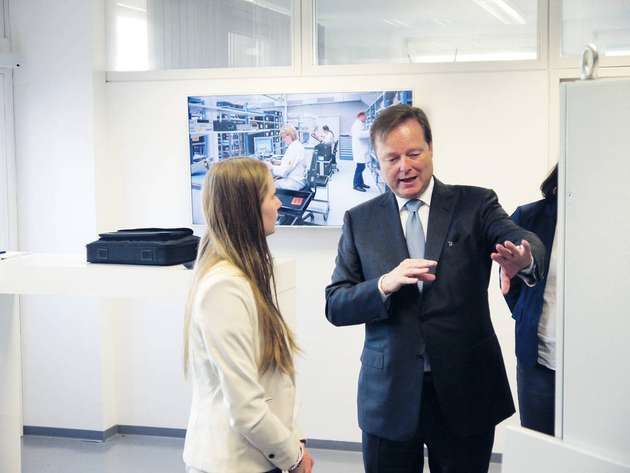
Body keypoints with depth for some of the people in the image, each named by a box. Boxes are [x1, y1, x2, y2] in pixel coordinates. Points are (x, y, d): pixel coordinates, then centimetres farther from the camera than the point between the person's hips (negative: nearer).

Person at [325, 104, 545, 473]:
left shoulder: (475, 204, 0)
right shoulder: (360, 220, 3)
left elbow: (525, 241, -19)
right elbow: (336, 307, -1)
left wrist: (524, 260, -43)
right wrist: (386, 285, -20)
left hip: (465, 391, -1)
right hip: (389, 396, 1)